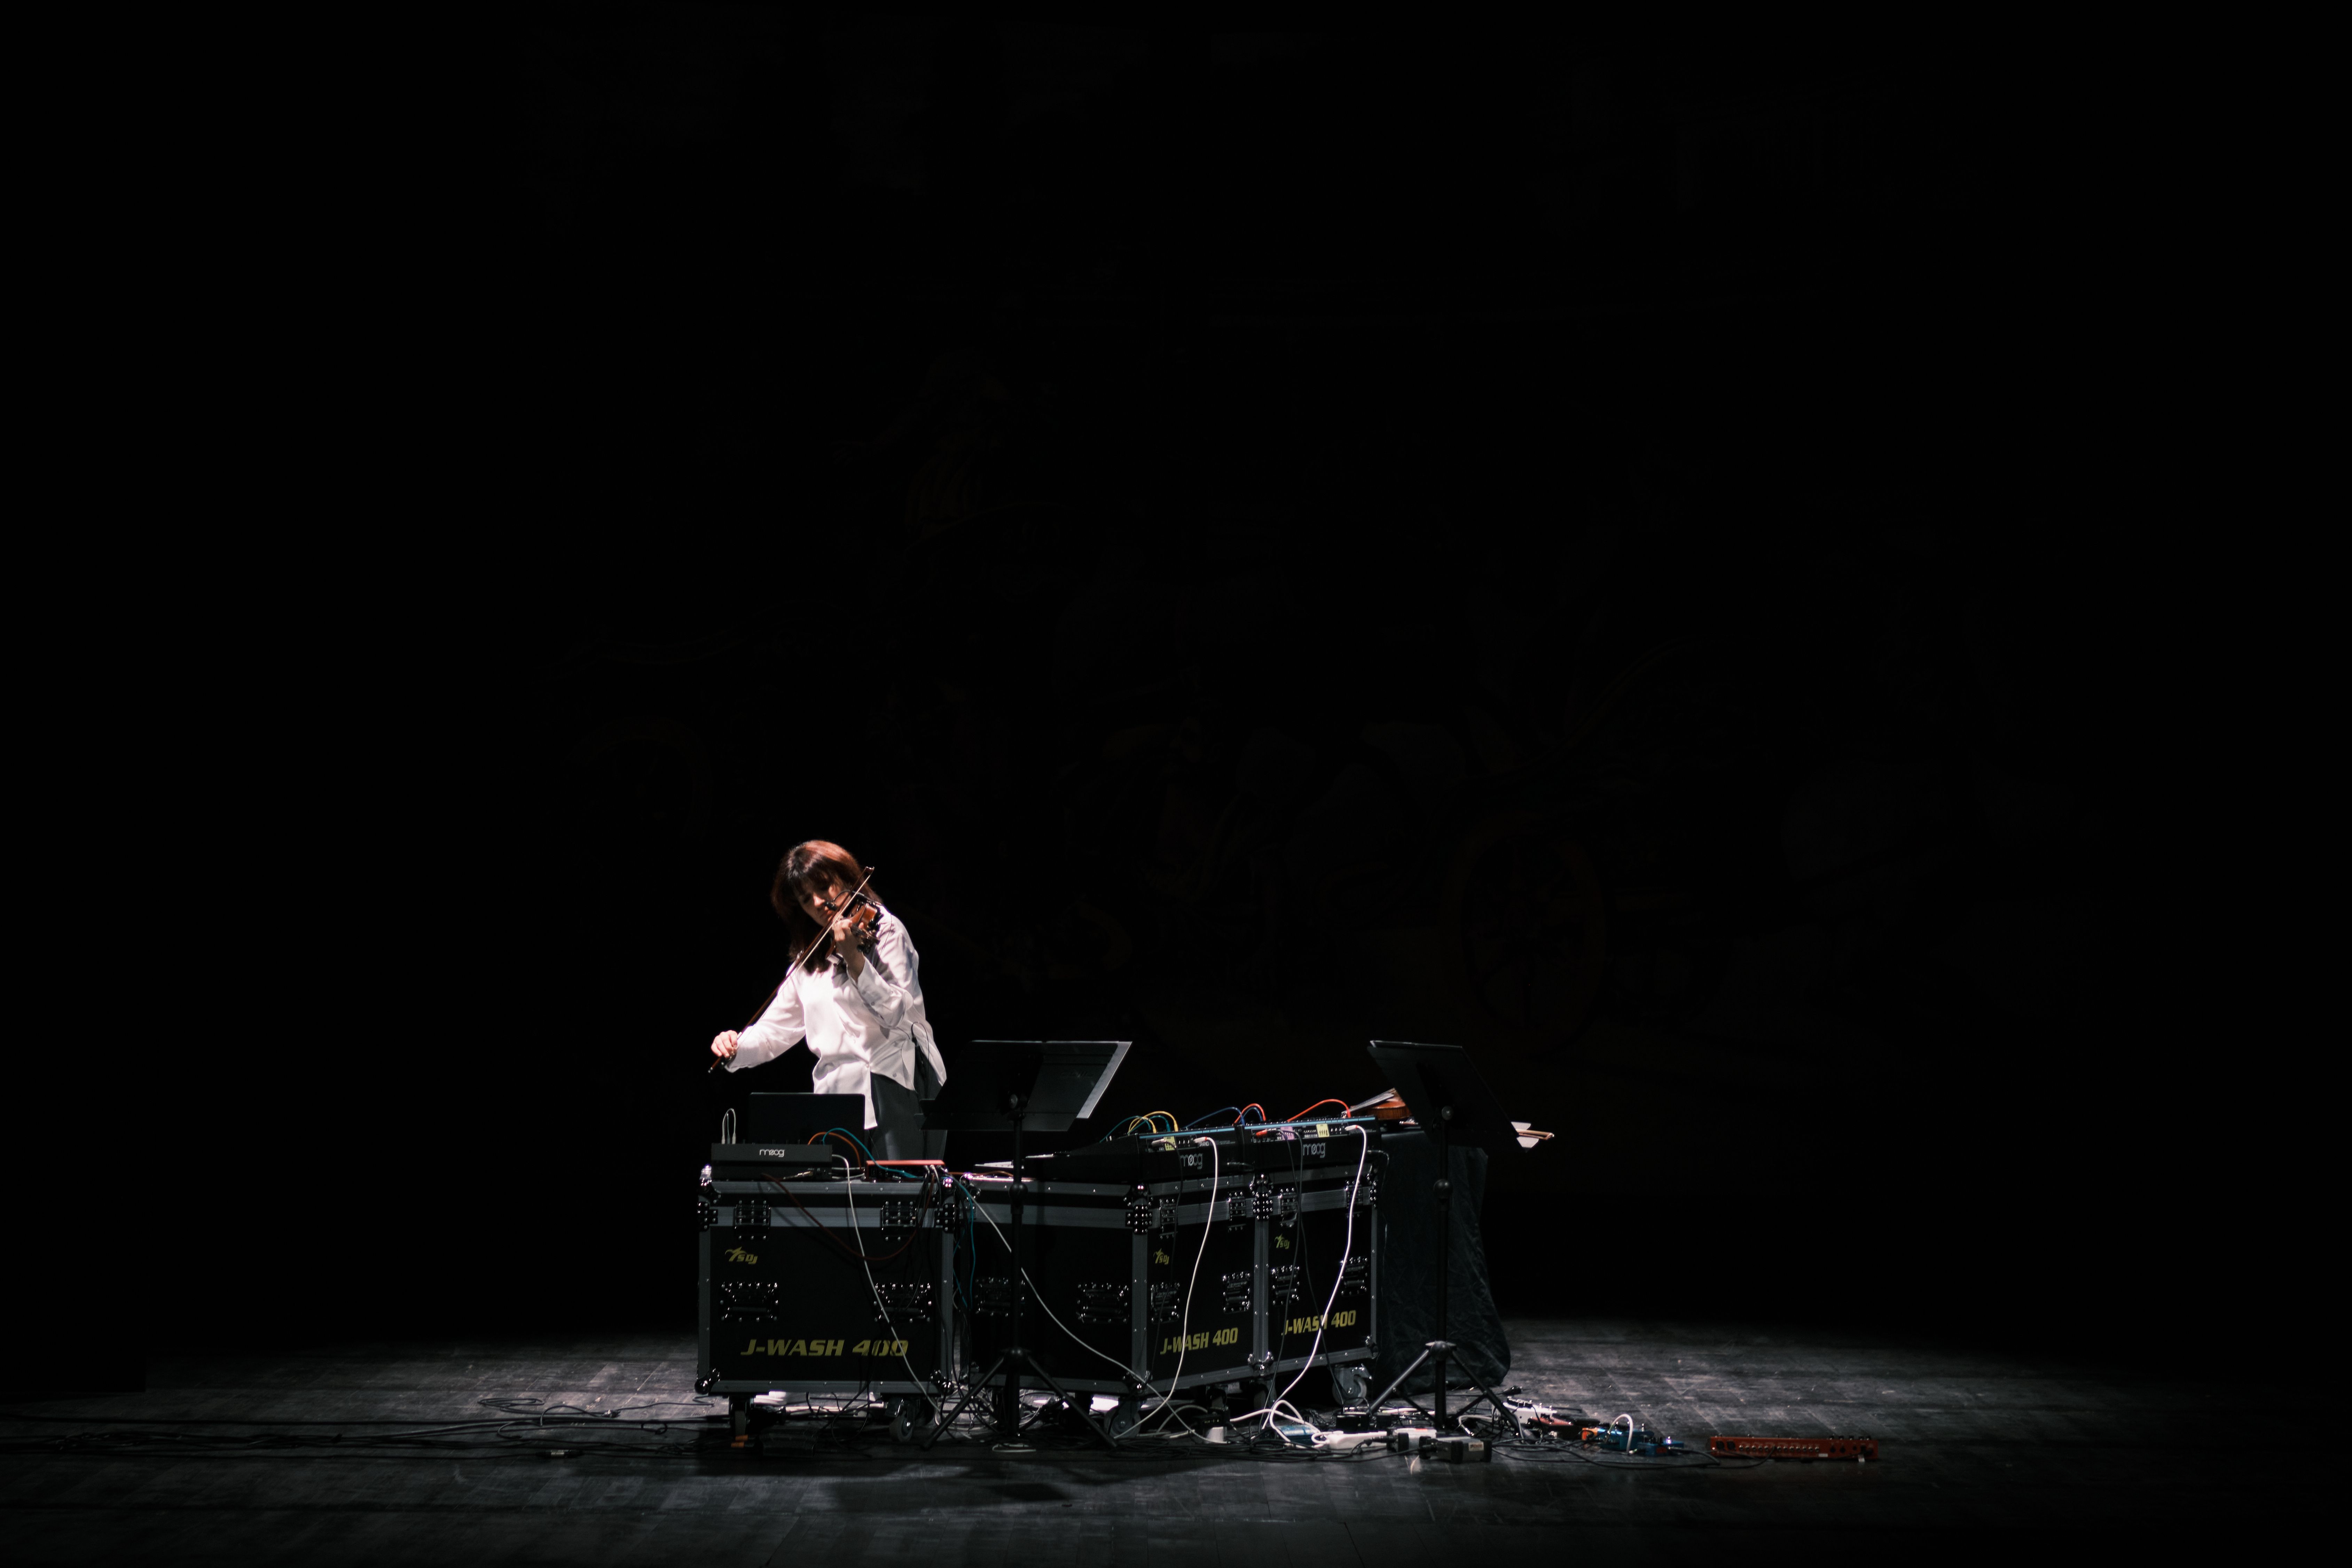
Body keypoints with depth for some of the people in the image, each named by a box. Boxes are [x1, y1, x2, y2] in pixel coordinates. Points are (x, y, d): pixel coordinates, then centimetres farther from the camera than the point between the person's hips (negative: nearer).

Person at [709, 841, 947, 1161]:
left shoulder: (885, 930, 0)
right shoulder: (809, 960, 19)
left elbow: (899, 1013, -13)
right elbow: (776, 1028, 19)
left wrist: (854, 959, -24)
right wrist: (736, 1047, -1)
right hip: (840, 1094, 5)